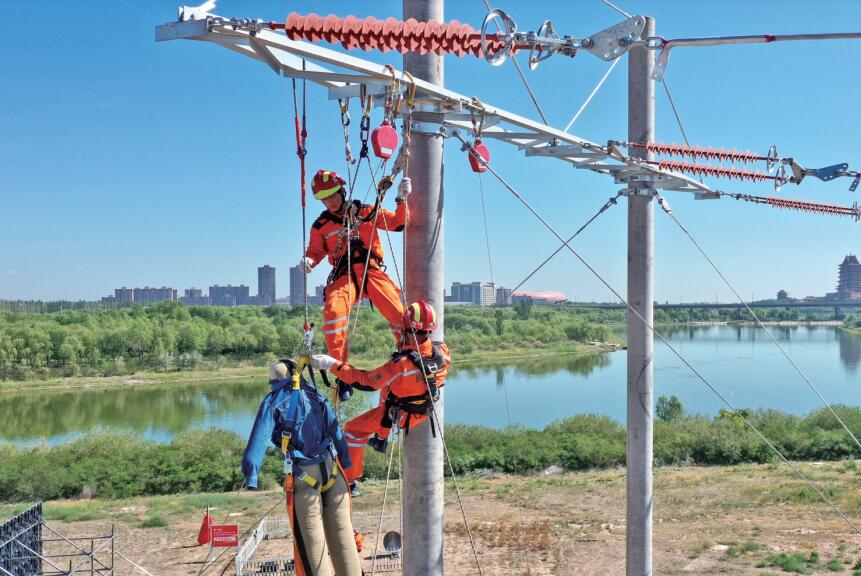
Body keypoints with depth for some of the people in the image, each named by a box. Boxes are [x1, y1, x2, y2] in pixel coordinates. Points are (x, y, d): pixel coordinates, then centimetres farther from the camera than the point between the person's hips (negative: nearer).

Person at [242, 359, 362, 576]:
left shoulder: (272, 403, 1)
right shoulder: (316, 396, 12)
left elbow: (260, 439, -10)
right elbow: (336, 432, 11)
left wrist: (251, 476, -12)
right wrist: (346, 465, 14)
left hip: (302, 476, -3)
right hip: (331, 470, 3)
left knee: (310, 538, 5)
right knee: (342, 531, 11)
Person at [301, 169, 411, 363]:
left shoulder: (367, 212, 9)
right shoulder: (321, 225, 11)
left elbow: (399, 223, 10)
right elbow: (315, 251, 19)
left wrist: (402, 199, -4)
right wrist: (308, 261, -3)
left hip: (372, 272, 0)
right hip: (344, 276, 0)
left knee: (399, 314, -17)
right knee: (333, 310, -30)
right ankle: (339, 364, -23)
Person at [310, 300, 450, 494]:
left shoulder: (401, 364, -38)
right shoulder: (442, 352, -22)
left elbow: (366, 381, -29)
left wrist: (333, 364, -26)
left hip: (399, 415, -6)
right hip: (424, 412, 6)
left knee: (353, 429, 14)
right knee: (387, 387, 33)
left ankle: (350, 482, 17)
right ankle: (381, 439, 42)